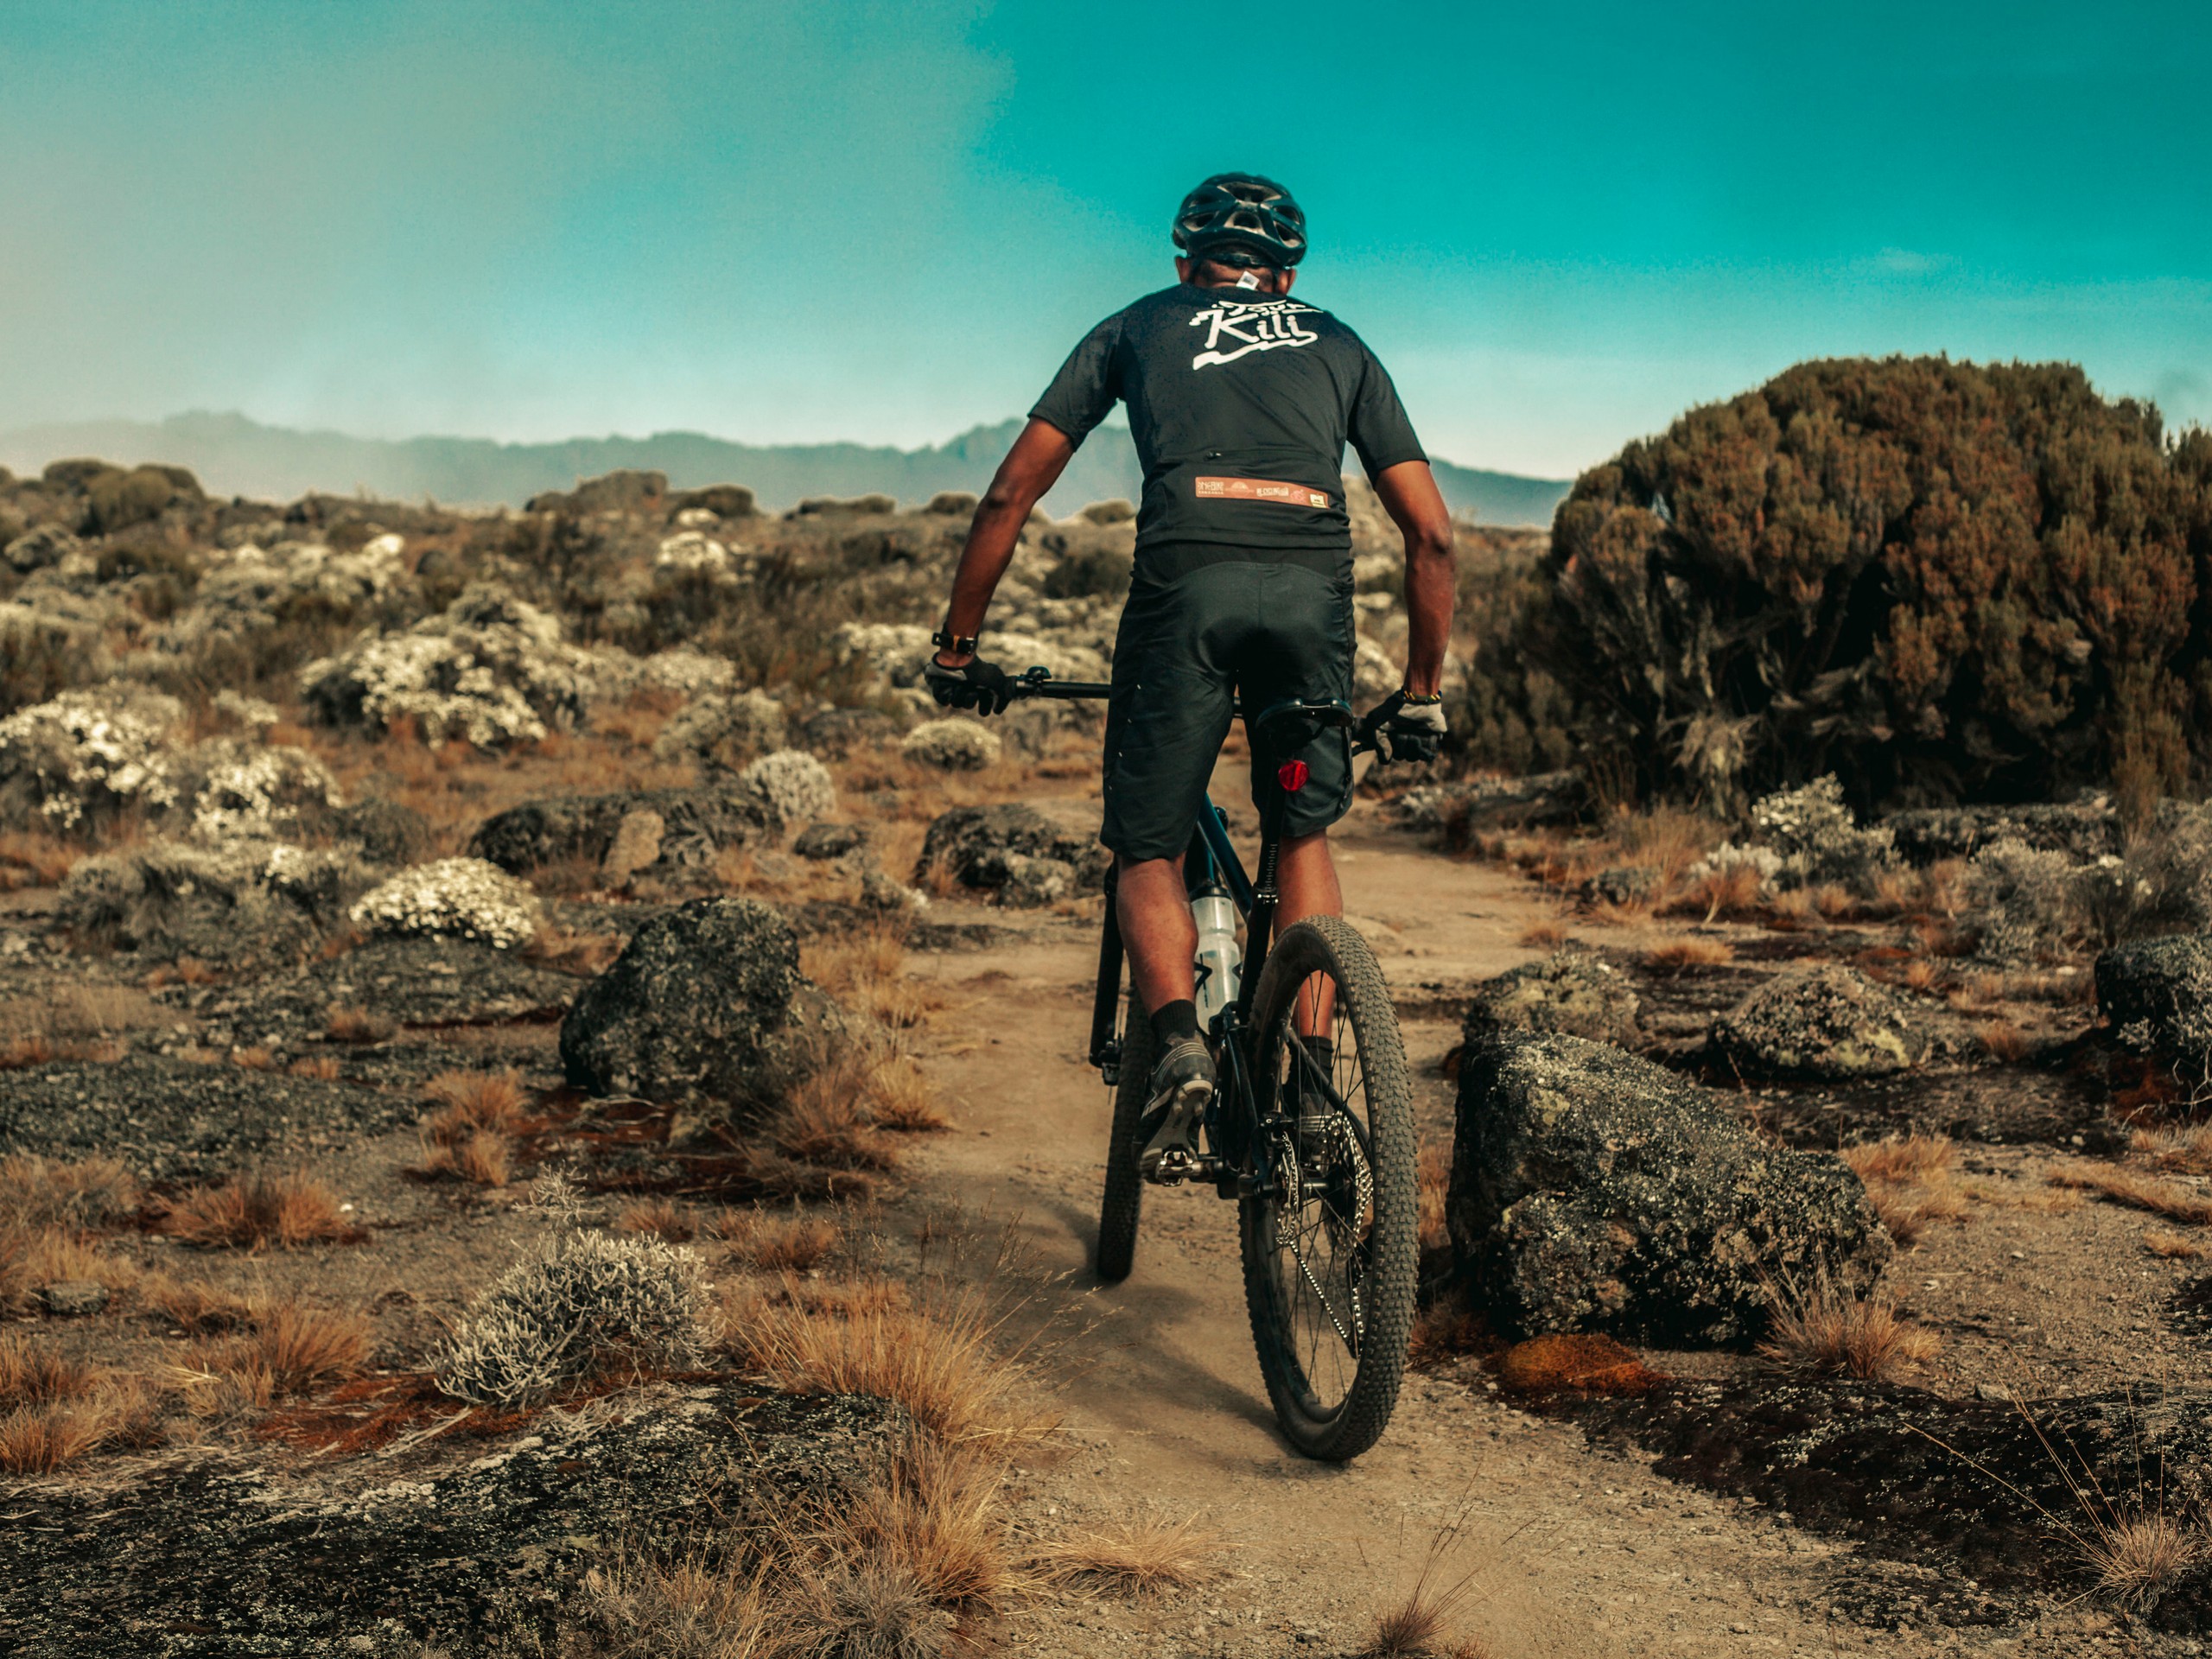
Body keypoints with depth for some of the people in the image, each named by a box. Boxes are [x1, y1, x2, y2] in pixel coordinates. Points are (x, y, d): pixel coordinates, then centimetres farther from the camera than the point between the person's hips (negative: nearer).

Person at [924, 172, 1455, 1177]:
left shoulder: (1136, 327, 29)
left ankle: (1178, 1043, -15)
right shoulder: (1338, 346, 31)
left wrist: (957, 649, 30)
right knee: (1305, 834, 22)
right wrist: (1421, 693, 33)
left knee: (1148, 851, 11)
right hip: (1314, 584, 2)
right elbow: (1431, 534, 24)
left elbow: (1010, 495, 22)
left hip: (1187, 576, -1)